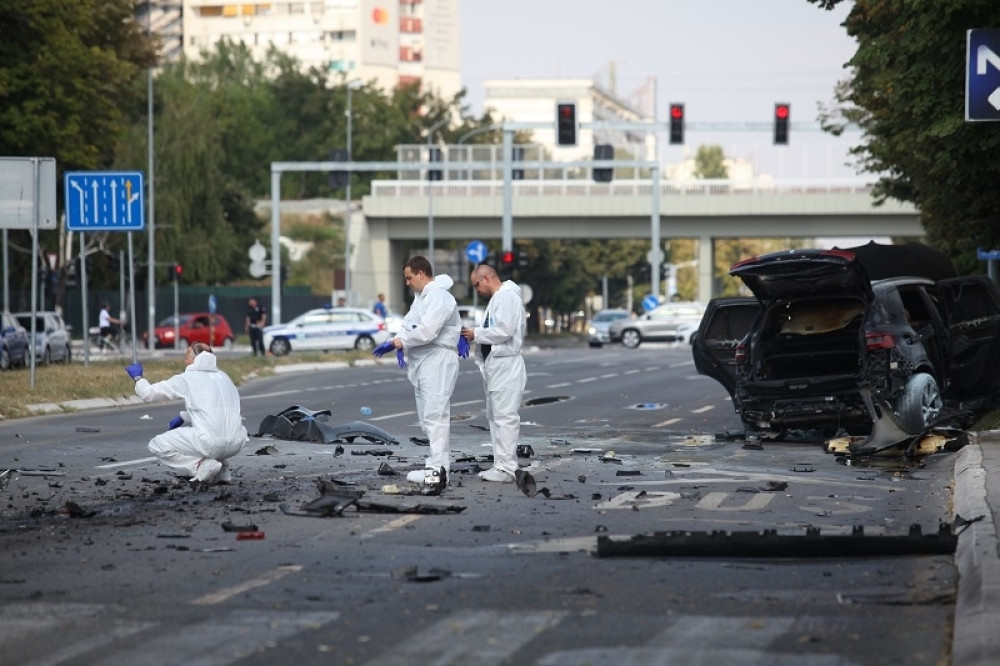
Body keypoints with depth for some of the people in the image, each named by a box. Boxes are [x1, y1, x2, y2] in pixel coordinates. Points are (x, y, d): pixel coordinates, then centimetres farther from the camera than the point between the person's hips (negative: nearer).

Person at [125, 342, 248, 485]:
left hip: (210, 443, -6)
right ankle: (222, 471, 16)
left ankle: (202, 465, -7)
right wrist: (183, 417, 37)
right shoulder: (223, 376, 21)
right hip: (237, 444, 6)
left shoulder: (186, 379, 3)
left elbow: (148, 393, 10)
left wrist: (138, 378, 29)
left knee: (157, 445, 11)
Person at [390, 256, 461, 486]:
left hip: (438, 361, -11)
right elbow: (410, 324, 17)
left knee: (435, 415, -14)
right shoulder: (421, 297, 20)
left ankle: (438, 469, -18)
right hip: (422, 362, 11)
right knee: (427, 417, 12)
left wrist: (403, 341, -9)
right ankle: (440, 463, 16)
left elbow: (426, 331, -23)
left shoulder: (439, 297, -14)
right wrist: (394, 340, -2)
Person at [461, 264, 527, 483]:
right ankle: (501, 464, 17)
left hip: (506, 366, -11)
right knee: (494, 416, 13)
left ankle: (506, 468, -12)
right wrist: (476, 335, 5)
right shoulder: (497, 298, 19)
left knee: (505, 417, -11)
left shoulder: (507, 297, -13)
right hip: (496, 366, 11)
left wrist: (477, 334, -11)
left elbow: (504, 330, -21)